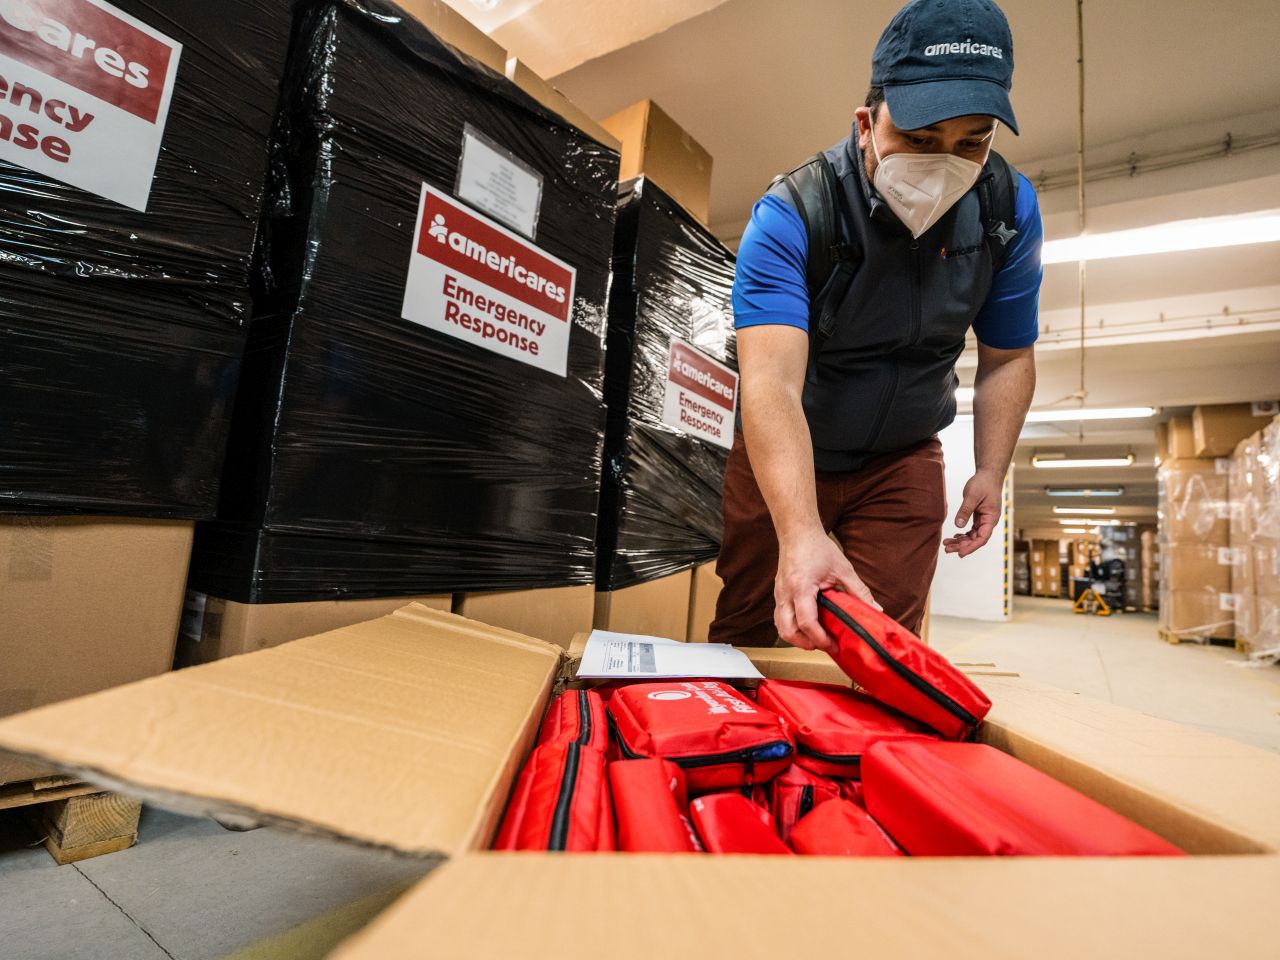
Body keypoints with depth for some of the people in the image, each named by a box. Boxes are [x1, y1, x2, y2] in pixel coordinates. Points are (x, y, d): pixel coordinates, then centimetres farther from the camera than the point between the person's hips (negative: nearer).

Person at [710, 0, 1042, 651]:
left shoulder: (1009, 210, -9)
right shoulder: (790, 217, -24)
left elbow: (1007, 358, 3)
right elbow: (772, 382, -39)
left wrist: (991, 471, -6)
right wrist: (801, 532, -51)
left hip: (902, 462, 3)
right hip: (778, 458, -2)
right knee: (745, 635, 10)